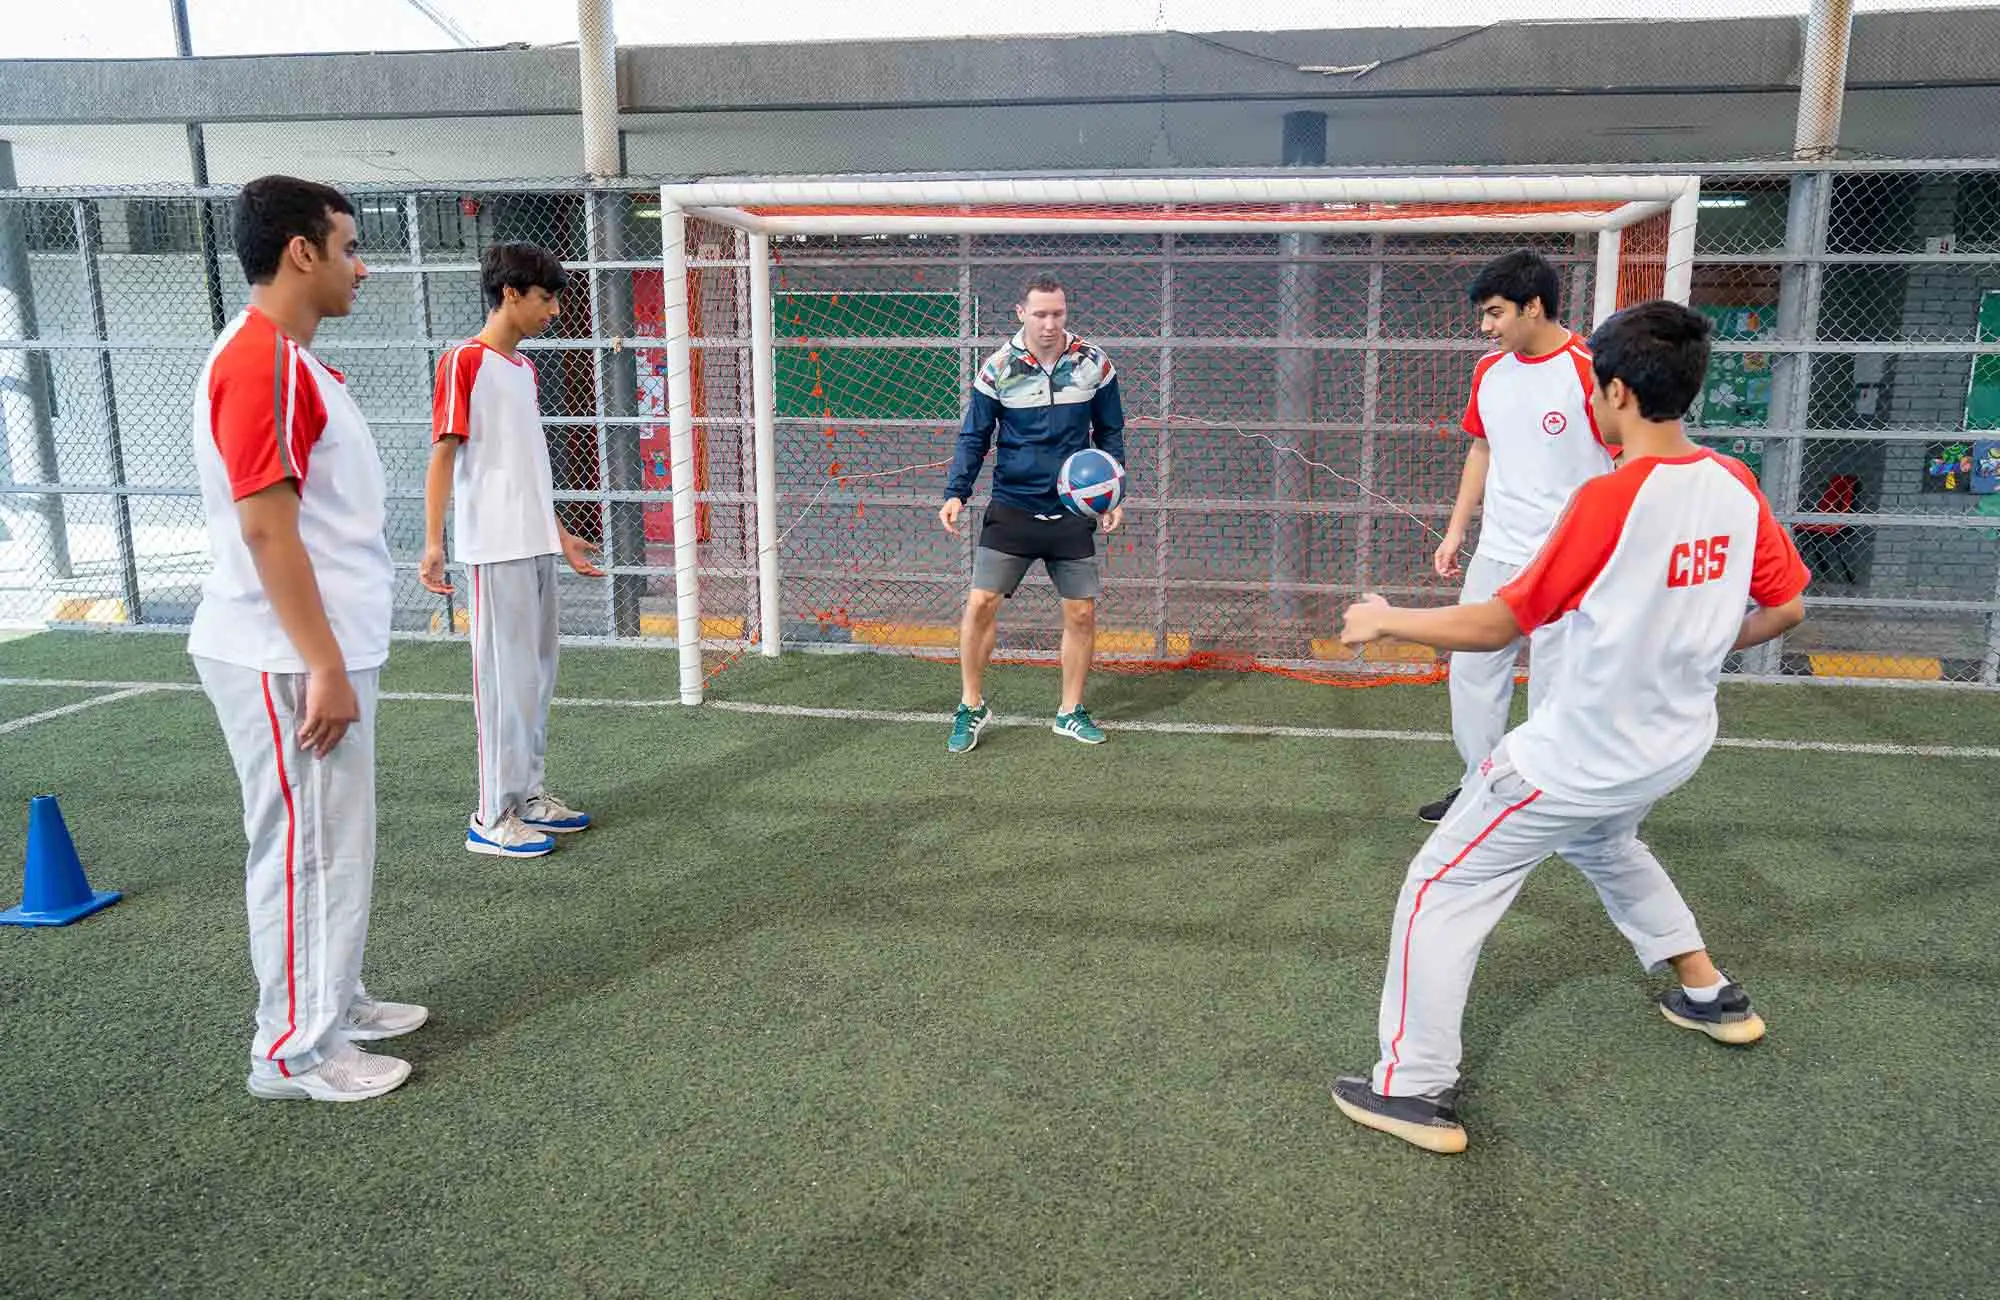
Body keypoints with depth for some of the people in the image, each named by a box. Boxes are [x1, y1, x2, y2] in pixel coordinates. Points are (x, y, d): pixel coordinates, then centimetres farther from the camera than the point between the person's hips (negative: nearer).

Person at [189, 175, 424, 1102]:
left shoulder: (291, 361, 14)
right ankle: (294, 1049, 13)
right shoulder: (258, 362, -18)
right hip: (289, 664, -10)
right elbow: (265, 529, -22)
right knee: (305, 848, 0)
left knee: (333, 841, 17)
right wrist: (322, 668, -22)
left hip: (323, 651, 10)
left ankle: (333, 1004, 31)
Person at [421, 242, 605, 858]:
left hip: (537, 548, 8)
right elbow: (443, 455, -12)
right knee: (504, 679, -4)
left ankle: (530, 795, 25)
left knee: (537, 675, 13)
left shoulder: (524, 367, 16)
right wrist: (433, 543, -20)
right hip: (496, 551, -8)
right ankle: (492, 817, 6)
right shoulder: (464, 361, -8)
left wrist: (560, 535, 25)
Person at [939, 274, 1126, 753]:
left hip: (1072, 512, 2)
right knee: (980, 602, -10)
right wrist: (956, 493, -12)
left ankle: (1071, 711, 22)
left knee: (1081, 613, 3)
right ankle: (971, 707, 9)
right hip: (1012, 507, -2)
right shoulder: (998, 368, -5)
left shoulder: (1094, 364, -1)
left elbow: (1110, 434, 9)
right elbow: (974, 437, 1)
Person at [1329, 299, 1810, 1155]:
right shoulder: (1735, 486, -3)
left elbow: (1495, 626, -20)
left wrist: (1385, 620, -7)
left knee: (1442, 890, 3)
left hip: (1580, 756, -8)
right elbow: (1785, 608, 7)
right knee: (1606, 845, 37)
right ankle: (1712, 996, 46)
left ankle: (1418, 1090, 7)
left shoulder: (1610, 499, -24)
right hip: (1675, 748, 8)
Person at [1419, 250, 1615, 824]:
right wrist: (1455, 532, 15)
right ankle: (1479, 786, 27)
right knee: (1472, 671, 12)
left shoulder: (1591, 371, -14)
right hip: (1495, 555, 7)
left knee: (1554, 688, 1)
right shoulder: (1489, 370, 7)